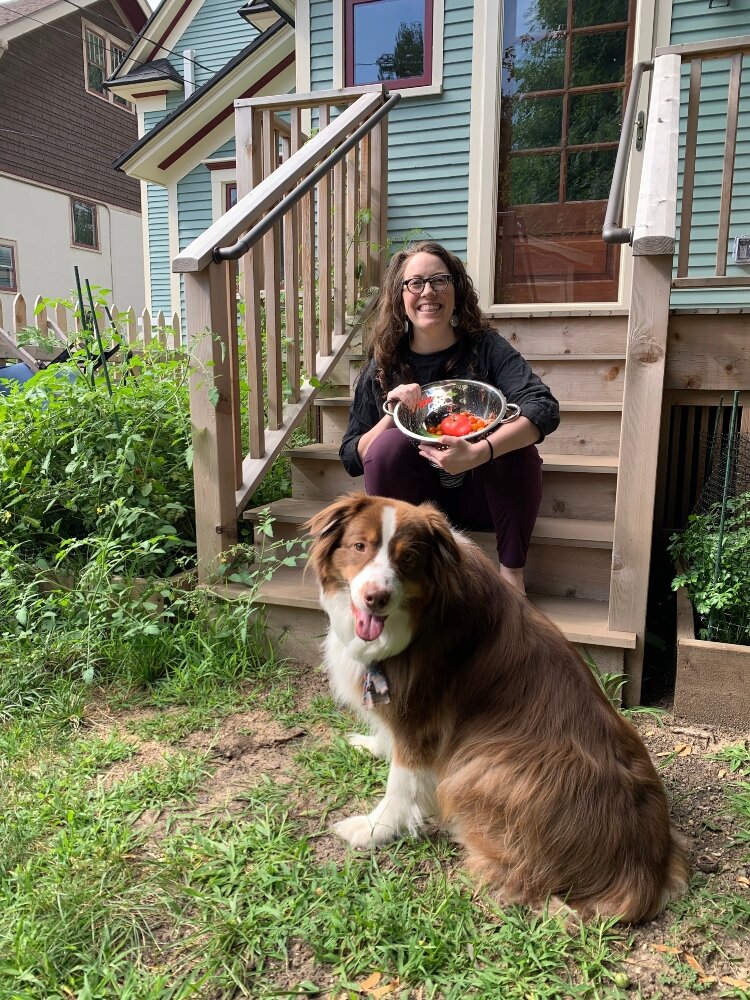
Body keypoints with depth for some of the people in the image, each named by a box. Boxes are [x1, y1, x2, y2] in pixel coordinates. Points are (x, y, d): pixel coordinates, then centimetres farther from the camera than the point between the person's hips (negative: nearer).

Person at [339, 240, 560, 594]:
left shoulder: (485, 347, -10)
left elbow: (545, 408, -26)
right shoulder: (384, 366, -5)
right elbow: (352, 458, -4)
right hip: (418, 499, 1)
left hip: (482, 496, 0)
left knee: (514, 440, -28)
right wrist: (391, 415, -23)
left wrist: (478, 452, -42)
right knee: (389, 443, -27)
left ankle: (512, 572, -14)